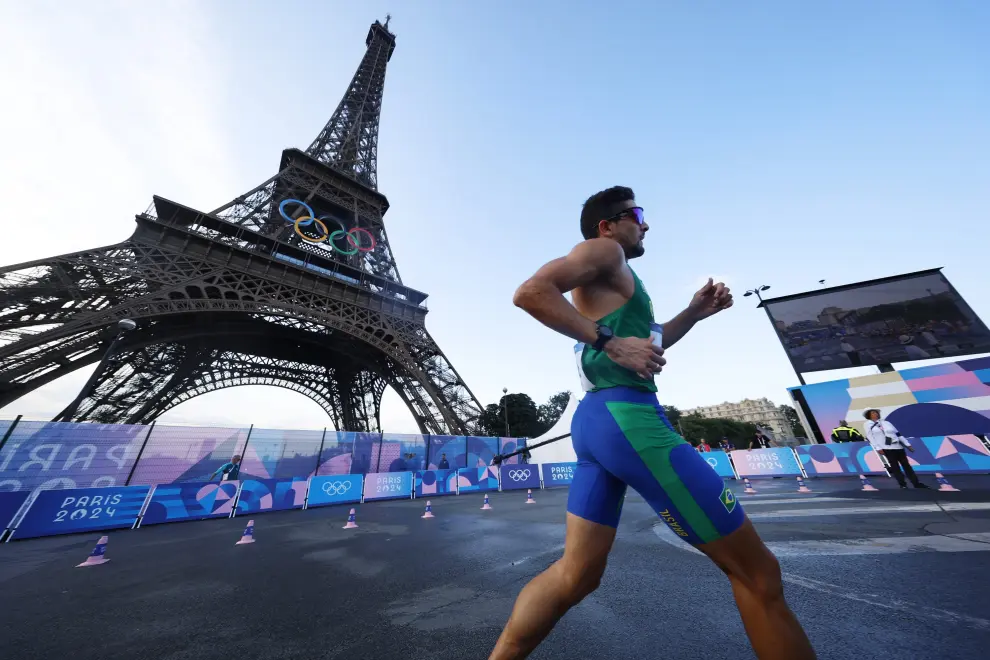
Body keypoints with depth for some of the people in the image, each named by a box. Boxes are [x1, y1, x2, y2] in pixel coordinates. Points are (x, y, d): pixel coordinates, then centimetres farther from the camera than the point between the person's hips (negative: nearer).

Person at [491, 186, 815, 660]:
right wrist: (609, 342, -20)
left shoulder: (611, 277, 30)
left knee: (576, 574, 13)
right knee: (757, 572, 8)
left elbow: (645, 345, 34)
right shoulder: (603, 250, 1)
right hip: (624, 417, -10)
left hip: (596, 420, 10)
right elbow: (531, 292, -16)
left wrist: (694, 313, 23)